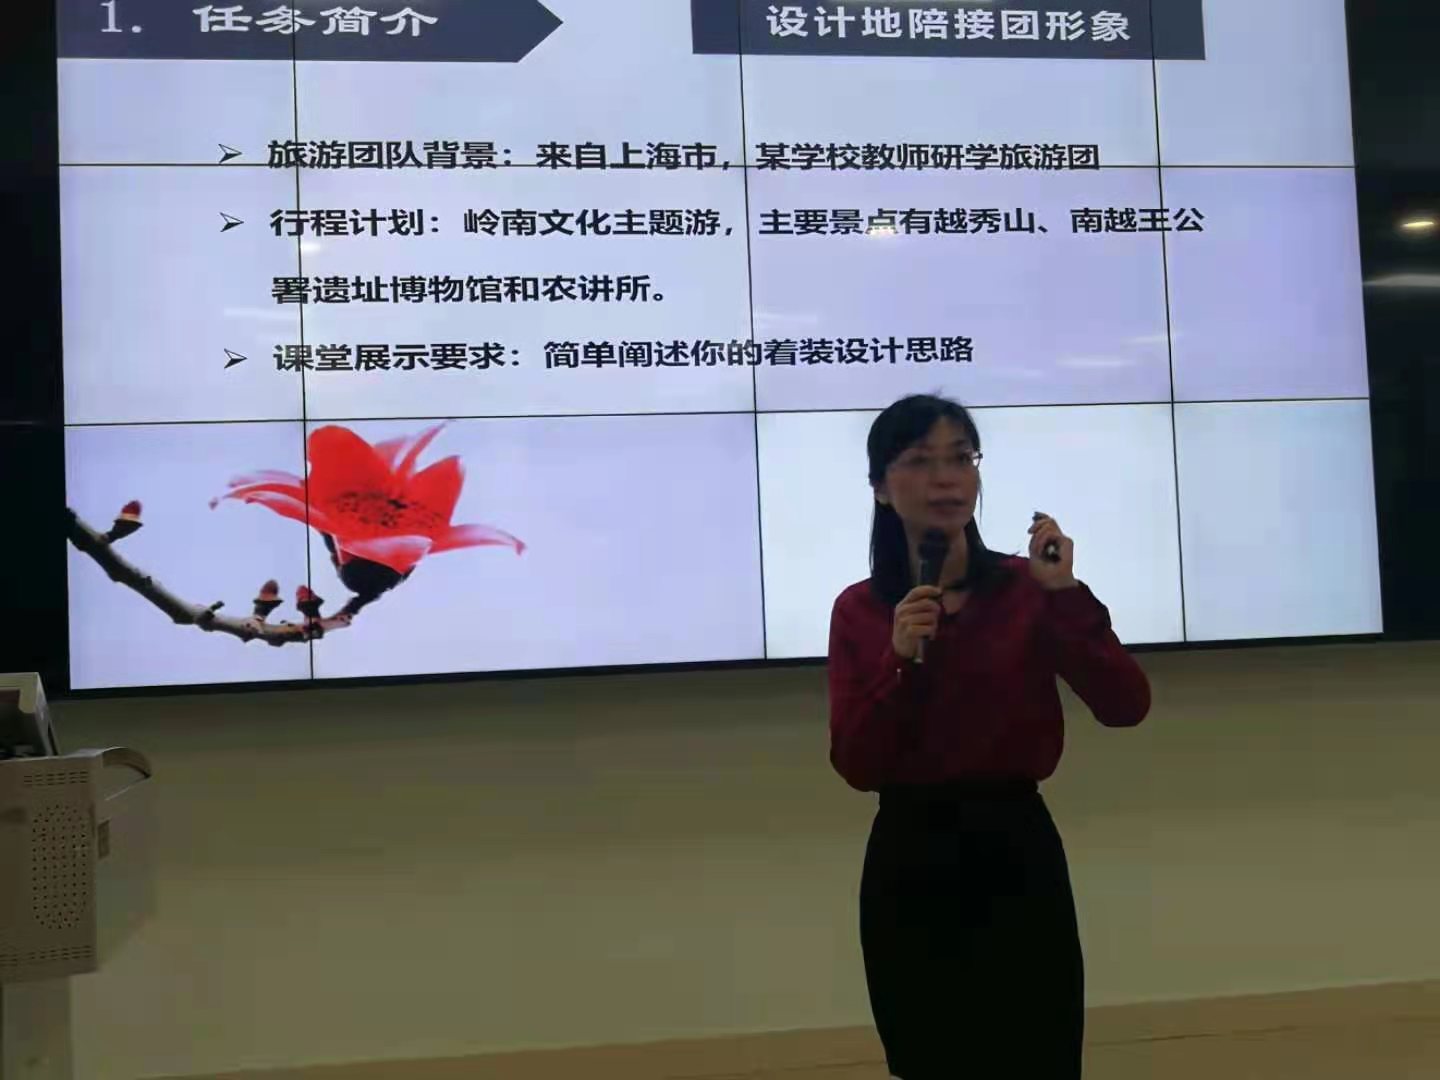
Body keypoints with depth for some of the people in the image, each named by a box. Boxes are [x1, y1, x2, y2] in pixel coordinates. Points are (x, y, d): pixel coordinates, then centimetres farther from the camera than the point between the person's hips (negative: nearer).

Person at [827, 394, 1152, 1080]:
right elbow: (856, 766, -4)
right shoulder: (858, 611, 2)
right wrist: (900, 660, -17)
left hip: (1015, 852, -1)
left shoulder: (1025, 589, -1)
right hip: (908, 861, 2)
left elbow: (1126, 707, -11)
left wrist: (1066, 596, -20)